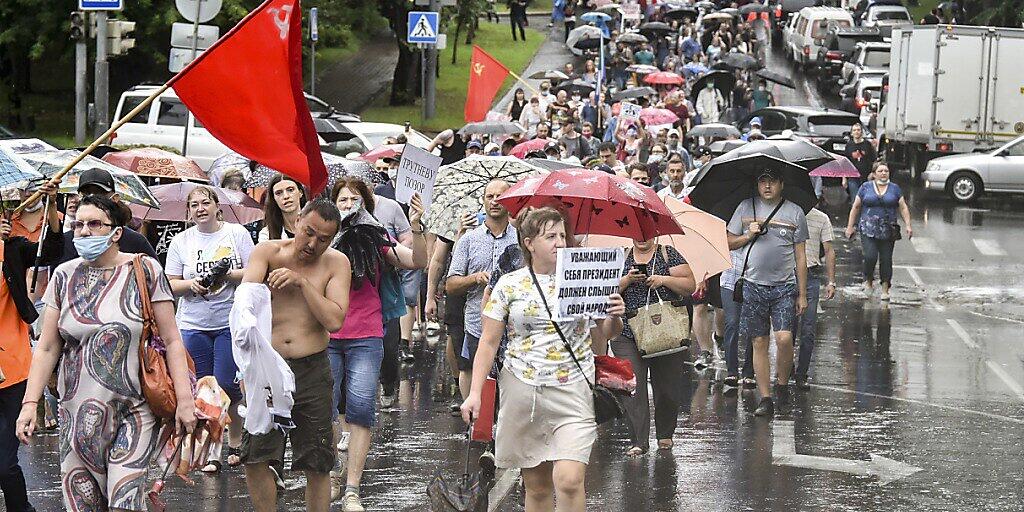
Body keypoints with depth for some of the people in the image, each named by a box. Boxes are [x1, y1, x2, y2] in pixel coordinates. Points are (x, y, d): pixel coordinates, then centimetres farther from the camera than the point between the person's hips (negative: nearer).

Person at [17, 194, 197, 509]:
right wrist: (30, 403, -1)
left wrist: (184, 399, -7)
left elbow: (171, 340, -1)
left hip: (135, 409, -3)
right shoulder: (64, 276, 7)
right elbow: (47, 348, 8)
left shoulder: (144, 270, 0)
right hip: (79, 410, 3)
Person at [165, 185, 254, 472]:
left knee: (228, 387, -6)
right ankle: (212, 452, 8)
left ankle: (235, 444, 14)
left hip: (231, 322, -2)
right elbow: (170, 284, 7)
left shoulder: (237, 233, 1)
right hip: (194, 326, 2)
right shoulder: (181, 241, 7)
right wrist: (191, 284, -12)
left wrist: (228, 274, -16)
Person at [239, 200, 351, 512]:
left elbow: (335, 321, -11)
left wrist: (302, 282, -17)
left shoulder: (336, 264, 0)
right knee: (255, 457, -5)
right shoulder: (269, 252, -1)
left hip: (312, 370, 1)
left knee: (318, 465, 4)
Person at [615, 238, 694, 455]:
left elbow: (690, 287, -2)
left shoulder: (668, 254, 6)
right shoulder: (621, 257, 11)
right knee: (632, 386, -10)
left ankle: (665, 435, 23)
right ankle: (638, 441, -8)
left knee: (668, 386, 4)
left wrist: (664, 280, -15)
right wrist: (626, 280, -14)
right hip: (628, 335, 0)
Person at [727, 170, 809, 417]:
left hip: (784, 286, -1)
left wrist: (802, 294, 2)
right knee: (759, 342, 2)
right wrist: (749, 235, -8)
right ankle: (765, 398, 7)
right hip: (753, 285, 1)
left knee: (784, 337, -16)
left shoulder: (794, 213, 4)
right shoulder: (746, 208, 7)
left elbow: (800, 256, 5)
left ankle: (783, 384, 7)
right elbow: (729, 243, 12)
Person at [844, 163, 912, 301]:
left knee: (886, 260, 0)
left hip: (888, 231, 1)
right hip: (868, 229, -1)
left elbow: (903, 208, 8)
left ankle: (885, 289, 10)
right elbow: (855, 208, 9)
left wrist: (908, 225, -3)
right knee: (870, 256, -16)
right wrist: (850, 226, 6)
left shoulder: (894, 189, 9)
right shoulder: (866, 187, 6)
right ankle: (868, 281, 9)